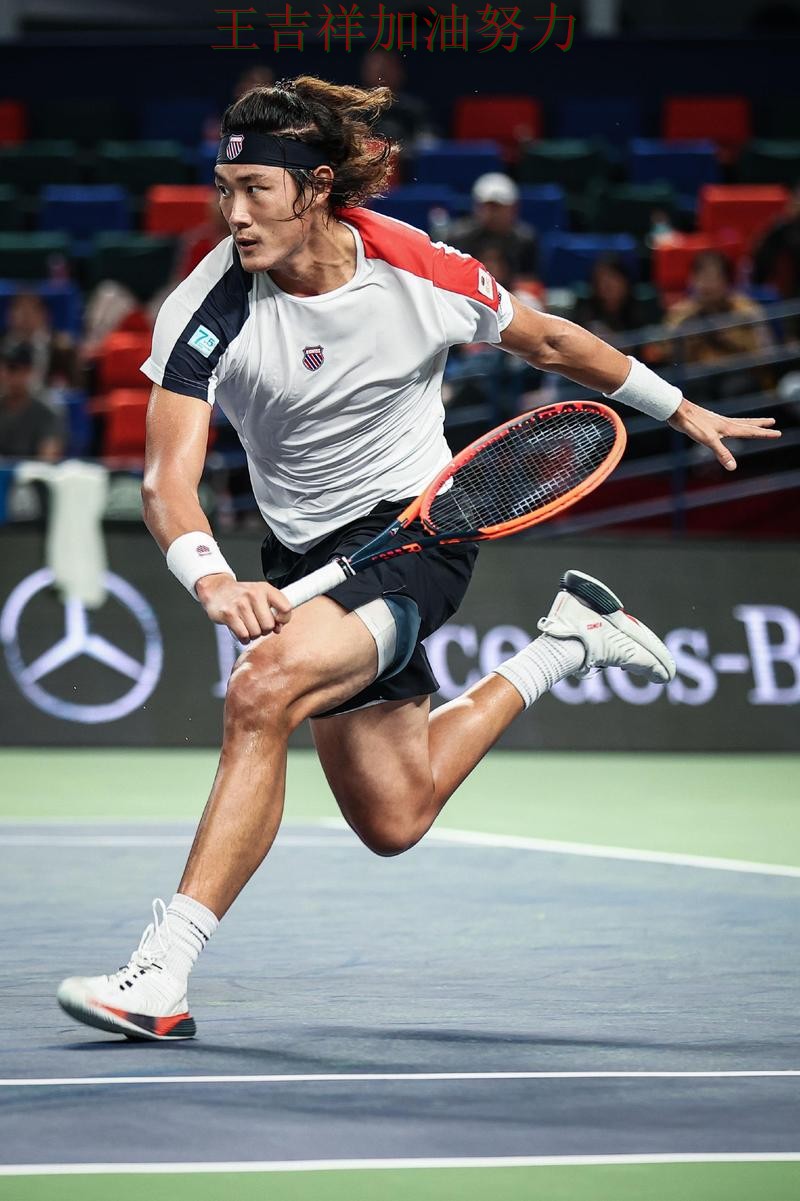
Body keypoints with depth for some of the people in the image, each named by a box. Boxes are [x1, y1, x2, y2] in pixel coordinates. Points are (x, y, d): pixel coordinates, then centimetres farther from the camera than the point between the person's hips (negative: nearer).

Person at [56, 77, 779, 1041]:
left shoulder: (422, 273, -16)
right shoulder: (206, 310, -17)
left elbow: (546, 341, 3)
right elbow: (168, 482, -24)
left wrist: (680, 409, 14)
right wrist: (213, 581, -45)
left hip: (416, 528, -4)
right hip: (303, 554, 4)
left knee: (264, 687, -31)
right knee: (394, 821, 13)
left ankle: (161, 973, -32)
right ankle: (563, 645, 37)